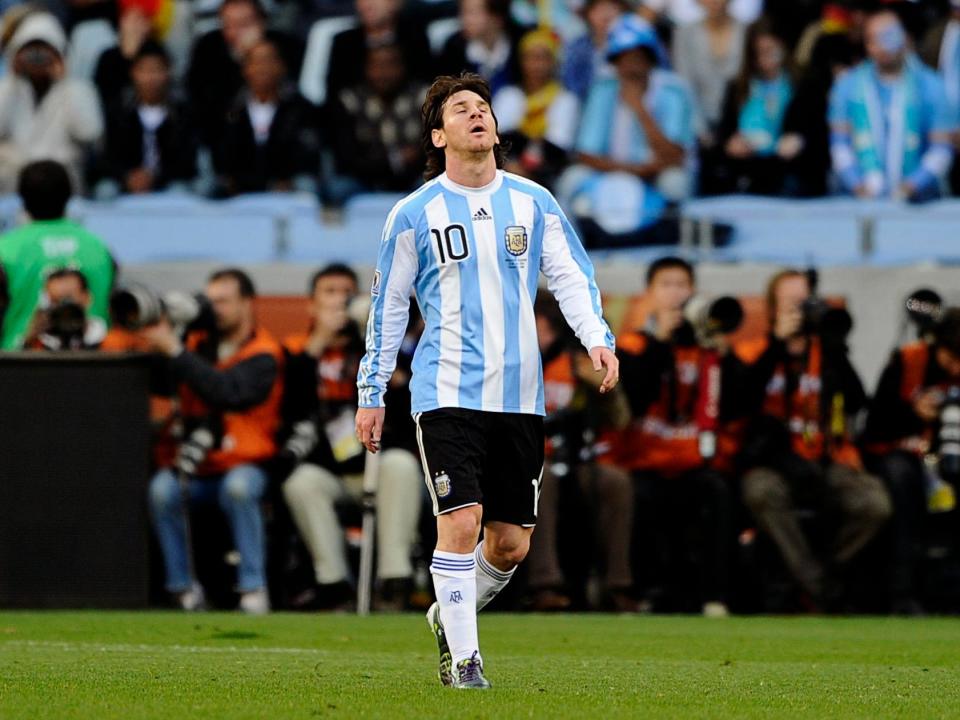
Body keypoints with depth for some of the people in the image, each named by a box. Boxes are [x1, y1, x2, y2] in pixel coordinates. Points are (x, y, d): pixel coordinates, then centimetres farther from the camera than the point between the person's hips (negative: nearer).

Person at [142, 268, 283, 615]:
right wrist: (156, 344, -15)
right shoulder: (198, 343, 10)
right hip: (195, 468, 3)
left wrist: (175, 351, -28)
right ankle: (183, 585, -15)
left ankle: (253, 587, -27)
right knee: (162, 489, -28)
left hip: (245, 465, -3)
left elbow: (227, 392, -26)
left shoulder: (263, 356, -7)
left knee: (238, 486, -37)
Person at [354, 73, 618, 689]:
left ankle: (449, 616, 32)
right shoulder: (414, 214, 3)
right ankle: (463, 658, -7)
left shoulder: (533, 203, 8)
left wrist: (598, 339, -13)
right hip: (448, 393, -3)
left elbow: (572, 276, 5)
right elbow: (388, 307, 9)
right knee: (461, 521, -17)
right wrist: (372, 394, 7)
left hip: (519, 395, 3)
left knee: (511, 544, 5)